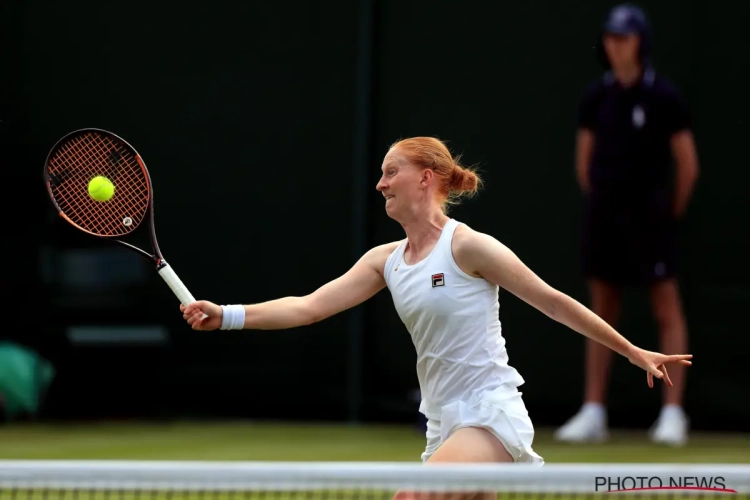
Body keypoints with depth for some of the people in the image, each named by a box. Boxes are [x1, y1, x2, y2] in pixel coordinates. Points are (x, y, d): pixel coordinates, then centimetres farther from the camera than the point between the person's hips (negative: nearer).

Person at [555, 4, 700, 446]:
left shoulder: (664, 97, -8)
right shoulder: (596, 97, 5)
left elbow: (688, 164, -4)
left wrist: (671, 212, 3)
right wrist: (601, 203, 12)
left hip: (650, 216, -5)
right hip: (604, 217, 5)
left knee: (667, 308, -4)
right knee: (602, 309, 7)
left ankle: (673, 413, -4)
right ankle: (594, 413, 11)